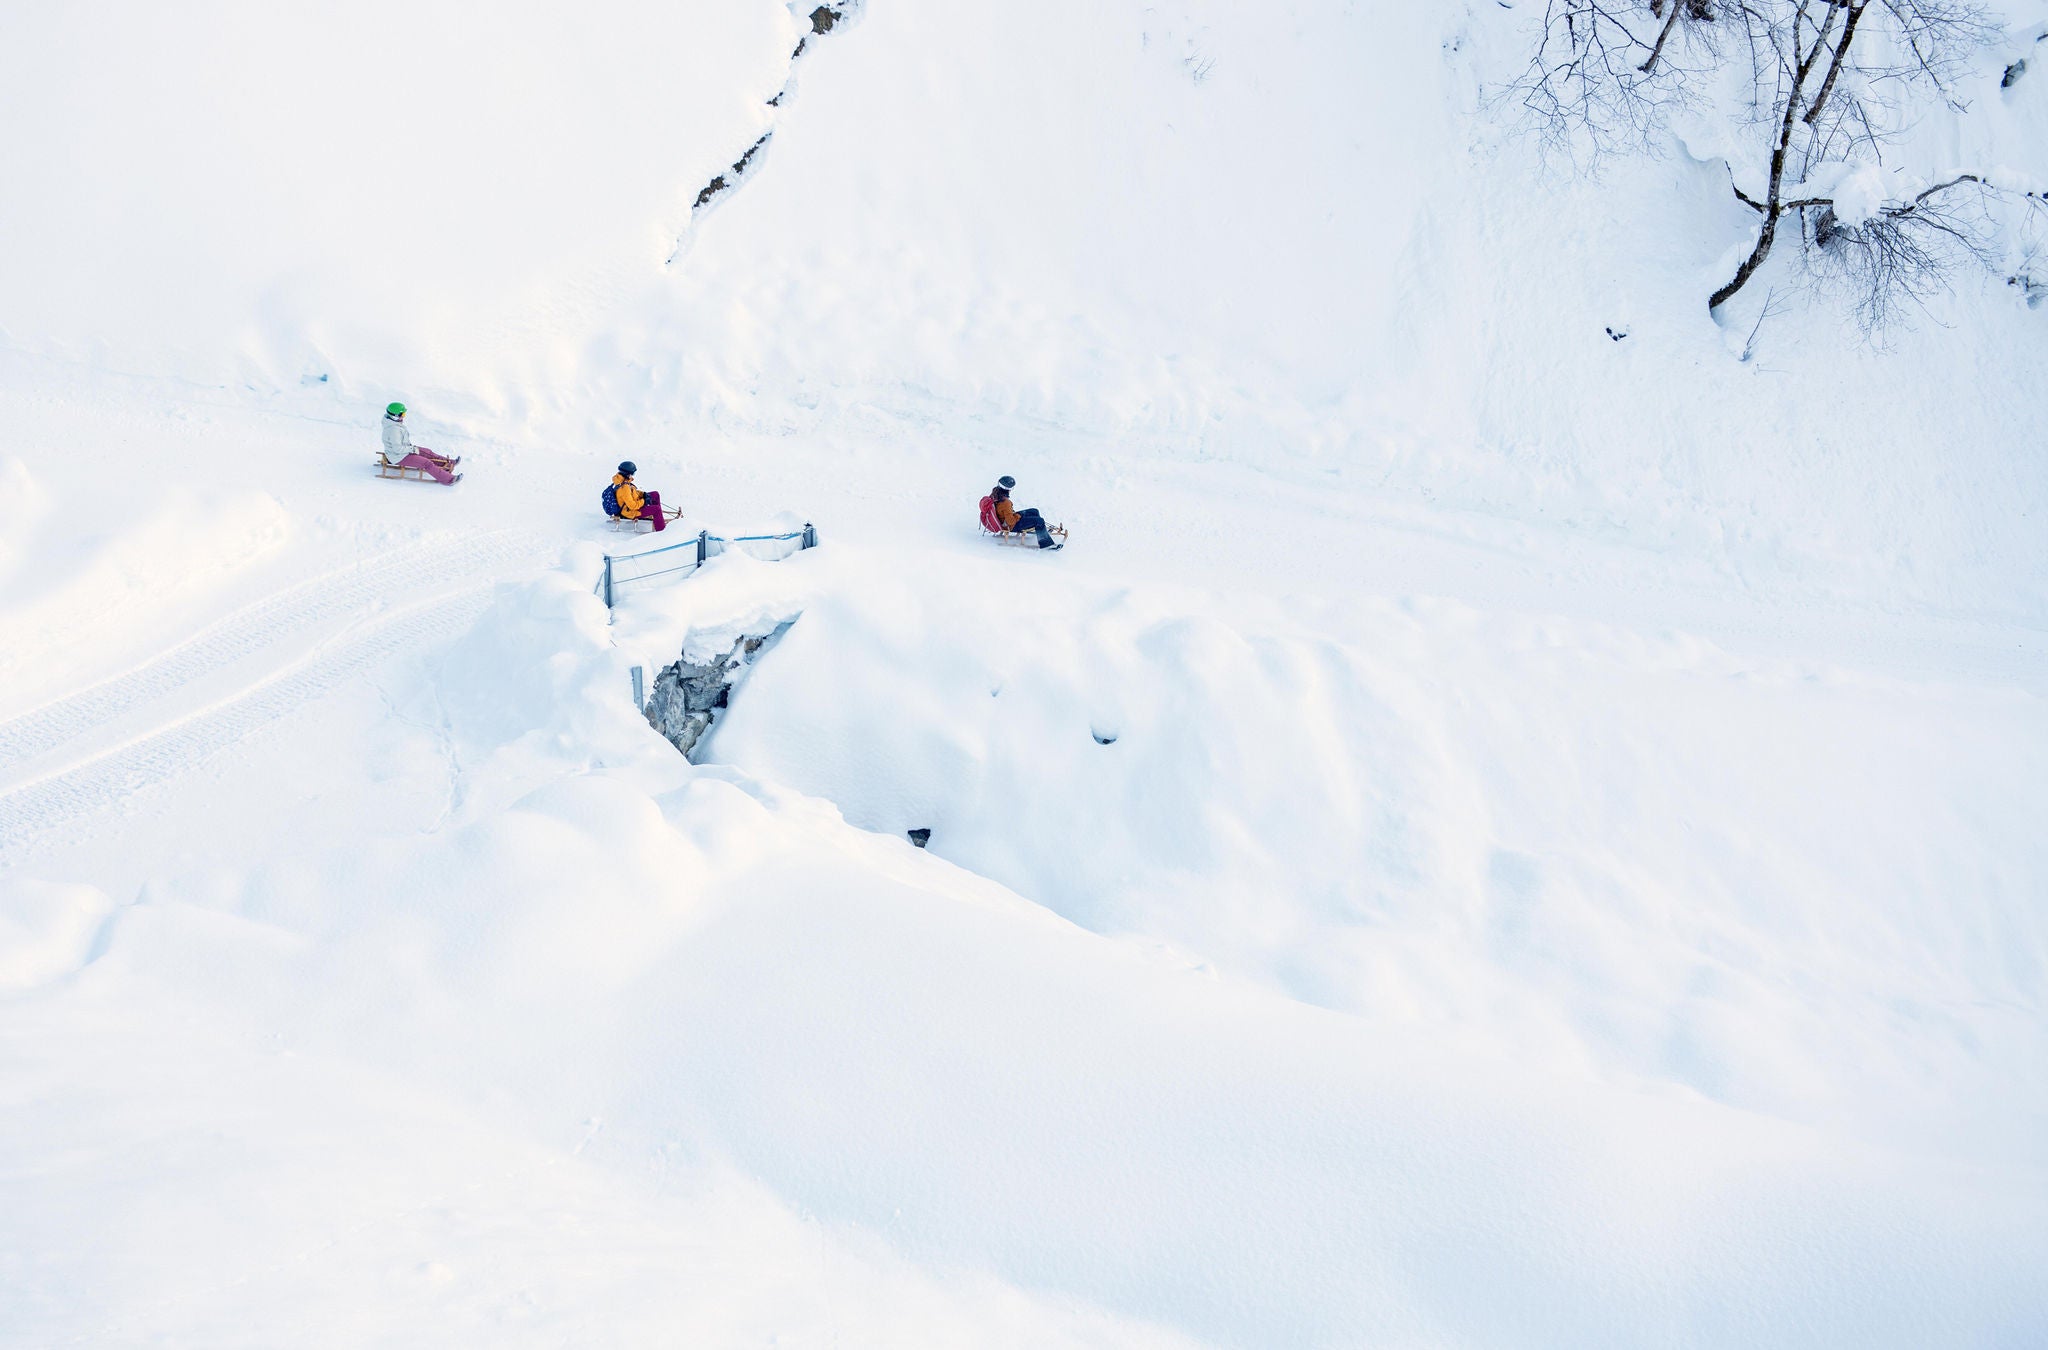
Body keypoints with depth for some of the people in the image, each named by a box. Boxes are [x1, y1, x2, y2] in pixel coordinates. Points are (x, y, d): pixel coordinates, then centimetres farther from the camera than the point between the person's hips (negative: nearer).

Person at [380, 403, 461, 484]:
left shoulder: (393, 423, 0)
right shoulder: (394, 429, -32)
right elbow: (398, 449, -31)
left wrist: (410, 446, 9)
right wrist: (413, 449, -19)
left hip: (404, 450, 10)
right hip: (399, 457, -10)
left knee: (428, 452, 13)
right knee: (427, 463, -12)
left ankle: (449, 463, 23)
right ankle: (449, 479, -10)